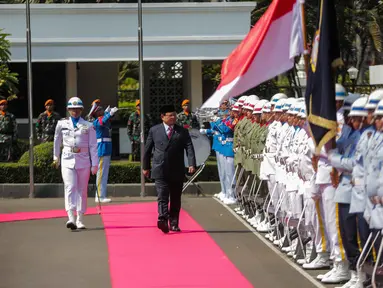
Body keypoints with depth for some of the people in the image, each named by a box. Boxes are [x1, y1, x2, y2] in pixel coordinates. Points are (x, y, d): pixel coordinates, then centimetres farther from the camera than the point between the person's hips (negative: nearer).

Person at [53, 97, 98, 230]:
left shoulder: (88, 126, 2)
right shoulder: (62, 124, 7)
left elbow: (93, 146, 1)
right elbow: (57, 141, 22)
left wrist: (94, 164, -5)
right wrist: (56, 157, 28)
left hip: (83, 161, 0)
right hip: (67, 160, 0)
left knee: (82, 190, 6)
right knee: (70, 188, -15)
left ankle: (80, 220, 15)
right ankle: (71, 218, -26)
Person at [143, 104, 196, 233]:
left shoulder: (182, 131, 6)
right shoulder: (154, 131, 6)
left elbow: (189, 148, -4)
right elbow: (147, 150, 12)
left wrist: (192, 164, -19)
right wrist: (146, 167, 12)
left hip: (177, 171, 2)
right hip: (160, 171, -2)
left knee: (176, 199, 9)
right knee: (162, 197, -15)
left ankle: (174, 224, 17)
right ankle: (163, 220, -28)